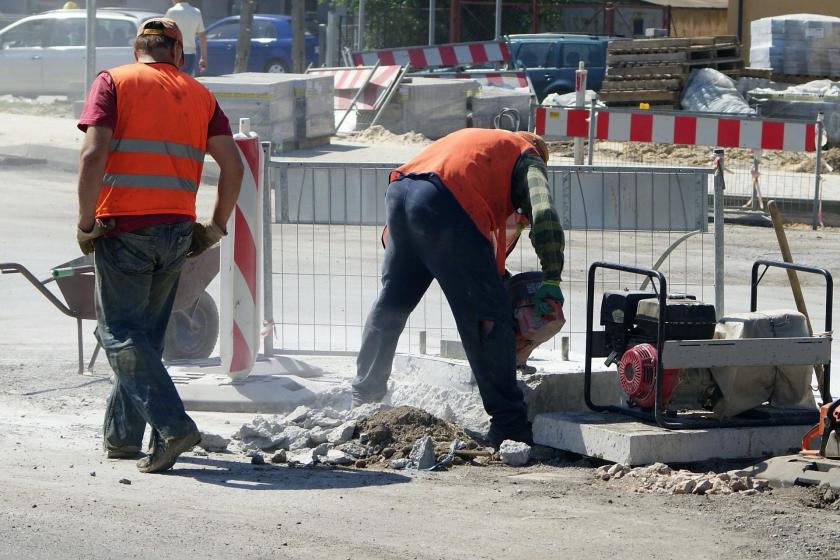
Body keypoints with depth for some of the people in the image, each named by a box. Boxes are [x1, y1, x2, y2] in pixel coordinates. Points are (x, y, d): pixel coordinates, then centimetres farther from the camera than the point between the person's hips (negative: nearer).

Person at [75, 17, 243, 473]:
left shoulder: (112, 82, 1)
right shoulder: (199, 95, 12)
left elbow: (93, 154, -12)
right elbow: (233, 166, 4)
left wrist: (86, 223, -7)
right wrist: (216, 226, 13)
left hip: (123, 227, -4)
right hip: (177, 230, 4)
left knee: (119, 332, -1)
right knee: (146, 334, 16)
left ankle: (172, 424, -16)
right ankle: (121, 436, 23)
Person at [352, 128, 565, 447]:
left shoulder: (475, 138, 39)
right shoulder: (528, 159, 19)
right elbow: (544, 214, -1)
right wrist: (552, 280, 1)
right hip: (444, 206, -7)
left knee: (391, 302, 25)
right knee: (488, 317, -2)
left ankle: (365, 394, 39)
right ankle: (508, 424, -3)